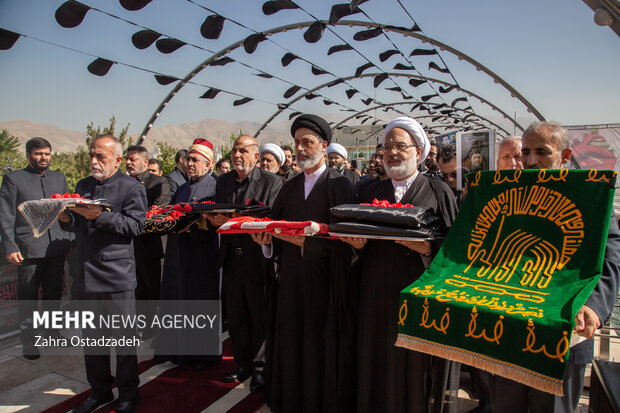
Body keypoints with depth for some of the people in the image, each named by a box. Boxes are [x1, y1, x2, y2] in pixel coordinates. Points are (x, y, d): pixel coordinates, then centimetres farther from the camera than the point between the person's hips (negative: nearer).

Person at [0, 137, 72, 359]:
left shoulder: (59, 178, 13)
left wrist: (70, 240, 8)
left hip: (56, 247, 4)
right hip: (28, 248, -3)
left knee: (54, 295, 13)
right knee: (27, 299, 7)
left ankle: (52, 335, 28)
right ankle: (28, 342, 20)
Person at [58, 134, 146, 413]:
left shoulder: (131, 187, -4)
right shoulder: (83, 186, 15)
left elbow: (136, 225, -16)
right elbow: (75, 226, 18)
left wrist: (101, 216, -24)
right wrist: (66, 219, -4)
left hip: (117, 277, -6)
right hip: (86, 275, 6)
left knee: (123, 338, 5)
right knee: (91, 338, 17)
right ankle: (99, 391, 35)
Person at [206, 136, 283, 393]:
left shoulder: (271, 181, -7)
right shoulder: (223, 181, 12)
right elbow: (217, 214, 15)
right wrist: (213, 219, -9)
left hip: (258, 258, -5)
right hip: (231, 258, 5)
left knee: (260, 316, 6)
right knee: (235, 316, 15)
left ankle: (260, 367, 24)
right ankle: (243, 364, 32)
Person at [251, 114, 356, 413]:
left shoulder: (340, 185, -6)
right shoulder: (289, 187, 13)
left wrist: (304, 240, -25)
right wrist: (266, 238, -12)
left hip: (324, 279, -5)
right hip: (292, 279, 5)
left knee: (322, 343, 5)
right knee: (292, 341, 12)